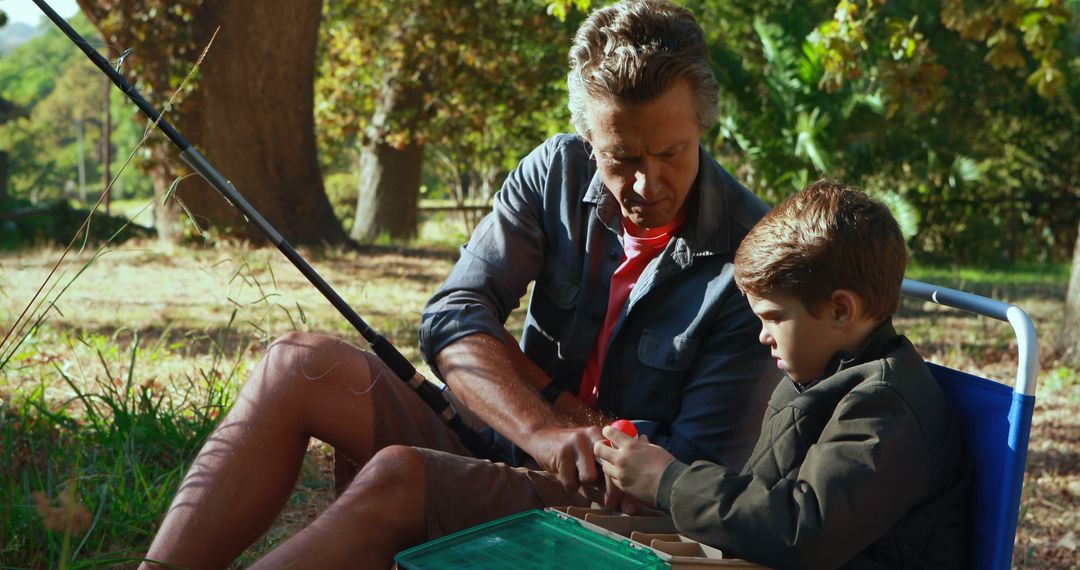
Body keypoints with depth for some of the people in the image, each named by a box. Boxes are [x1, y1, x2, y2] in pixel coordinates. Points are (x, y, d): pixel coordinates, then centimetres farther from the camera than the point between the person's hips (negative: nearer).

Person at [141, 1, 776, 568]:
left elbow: (702, 472, -14)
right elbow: (452, 317, -11)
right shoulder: (557, 174, -1)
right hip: (505, 448, 6)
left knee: (399, 475, -32)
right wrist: (545, 432, -28)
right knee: (301, 364, -13)